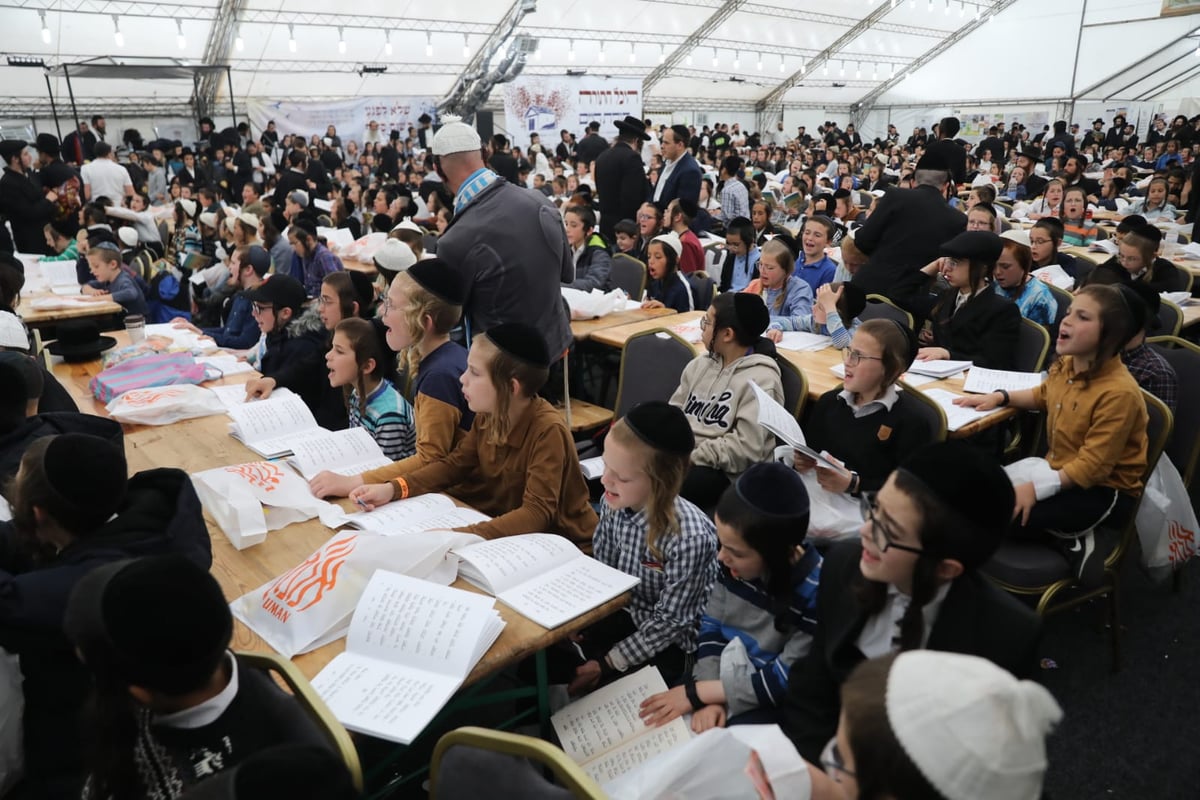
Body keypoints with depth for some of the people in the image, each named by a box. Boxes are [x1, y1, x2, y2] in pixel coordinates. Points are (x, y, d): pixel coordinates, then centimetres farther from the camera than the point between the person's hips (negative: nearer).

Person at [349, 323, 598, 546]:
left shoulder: (547, 431, -27)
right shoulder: (488, 415, -6)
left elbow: (537, 513, -33)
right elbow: (456, 464, 6)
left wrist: (459, 536, -43)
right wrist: (392, 488, -8)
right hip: (507, 528, 6)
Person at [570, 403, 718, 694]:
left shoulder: (690, 537, -32)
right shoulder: (613, 503, -15)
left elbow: (670, 622, -22)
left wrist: (607, 664, -19)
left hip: (668, 641, -5)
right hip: (622, 614, 5)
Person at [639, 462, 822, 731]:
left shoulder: (814, 592, -26)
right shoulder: (736, 559, -11)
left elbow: (786, 680, -20)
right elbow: (711, 625, -1)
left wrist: (697, 693, -20)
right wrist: (709, 698, -16)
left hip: (771, 700, -5)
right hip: (725, 671, 5)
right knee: (651, 720, -7)